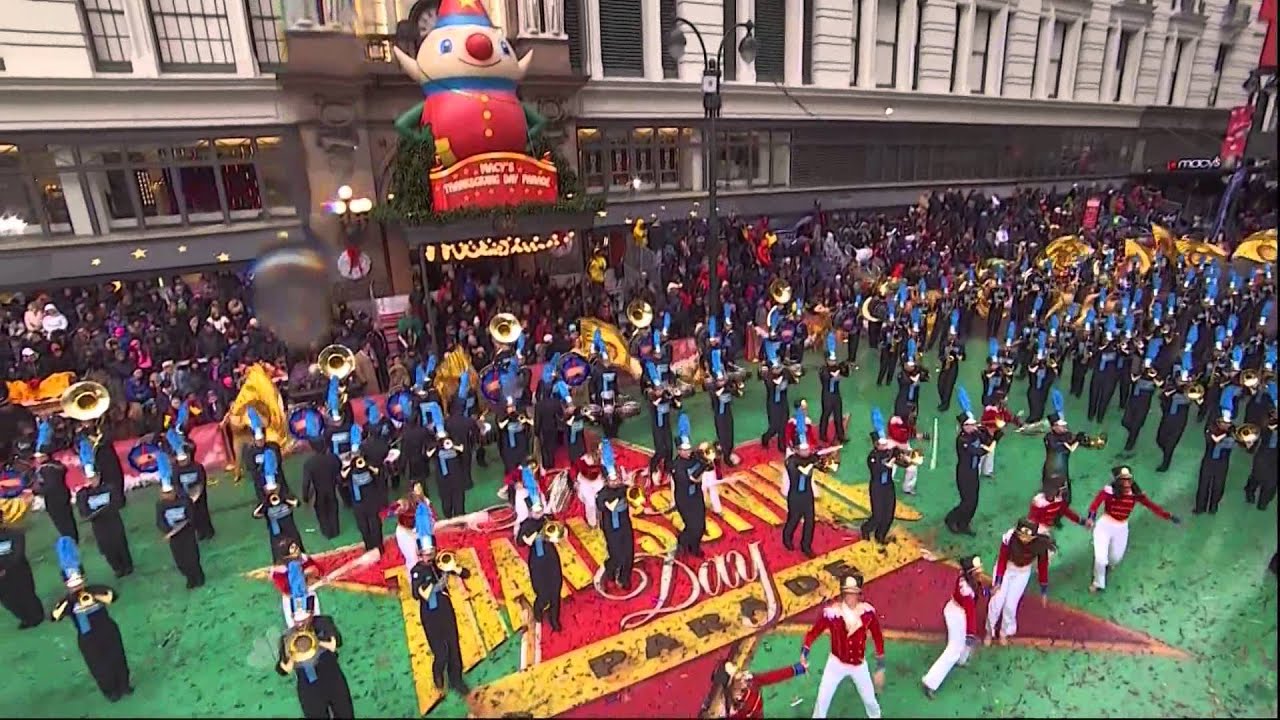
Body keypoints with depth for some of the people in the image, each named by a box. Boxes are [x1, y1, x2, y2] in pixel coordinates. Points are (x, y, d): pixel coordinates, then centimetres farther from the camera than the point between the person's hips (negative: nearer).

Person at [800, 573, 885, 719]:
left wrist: (880, 668, -3)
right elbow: (813, 632, -16)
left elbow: (878, 637, -7)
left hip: (859, 665, 2)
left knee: (869, 700, 19)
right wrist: (803, 655, -28)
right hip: (836, 663, -1)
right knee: (822, 699, 6)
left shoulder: (868, 612, -20)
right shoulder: (831, 612, -26)